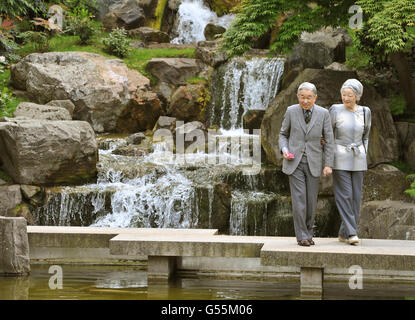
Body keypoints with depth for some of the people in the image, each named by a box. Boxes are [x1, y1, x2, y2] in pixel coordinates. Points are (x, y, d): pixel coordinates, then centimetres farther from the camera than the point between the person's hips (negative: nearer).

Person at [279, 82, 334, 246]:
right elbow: (283, 134, 9)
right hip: (294, 162, -1)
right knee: (299, 200, -9)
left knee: (311, 201, 4)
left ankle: (308, 231, 24)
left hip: (313, 163, 1)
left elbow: (329, 141, -1)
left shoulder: (323, 113, -5)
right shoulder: (291, 111, -5)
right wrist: (284, 149, -11)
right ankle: (301, 235, 1)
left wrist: (328, 164, -7)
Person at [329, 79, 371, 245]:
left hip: (358, 160, 3)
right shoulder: (335, 110, -5)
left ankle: (344, 233, 11)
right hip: (340, 159, -3)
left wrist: (363, 155, 8)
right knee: (344, 195, -10)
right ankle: (352, 233, -9)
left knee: (355, 196, 3)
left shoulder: (365, 112, 3)